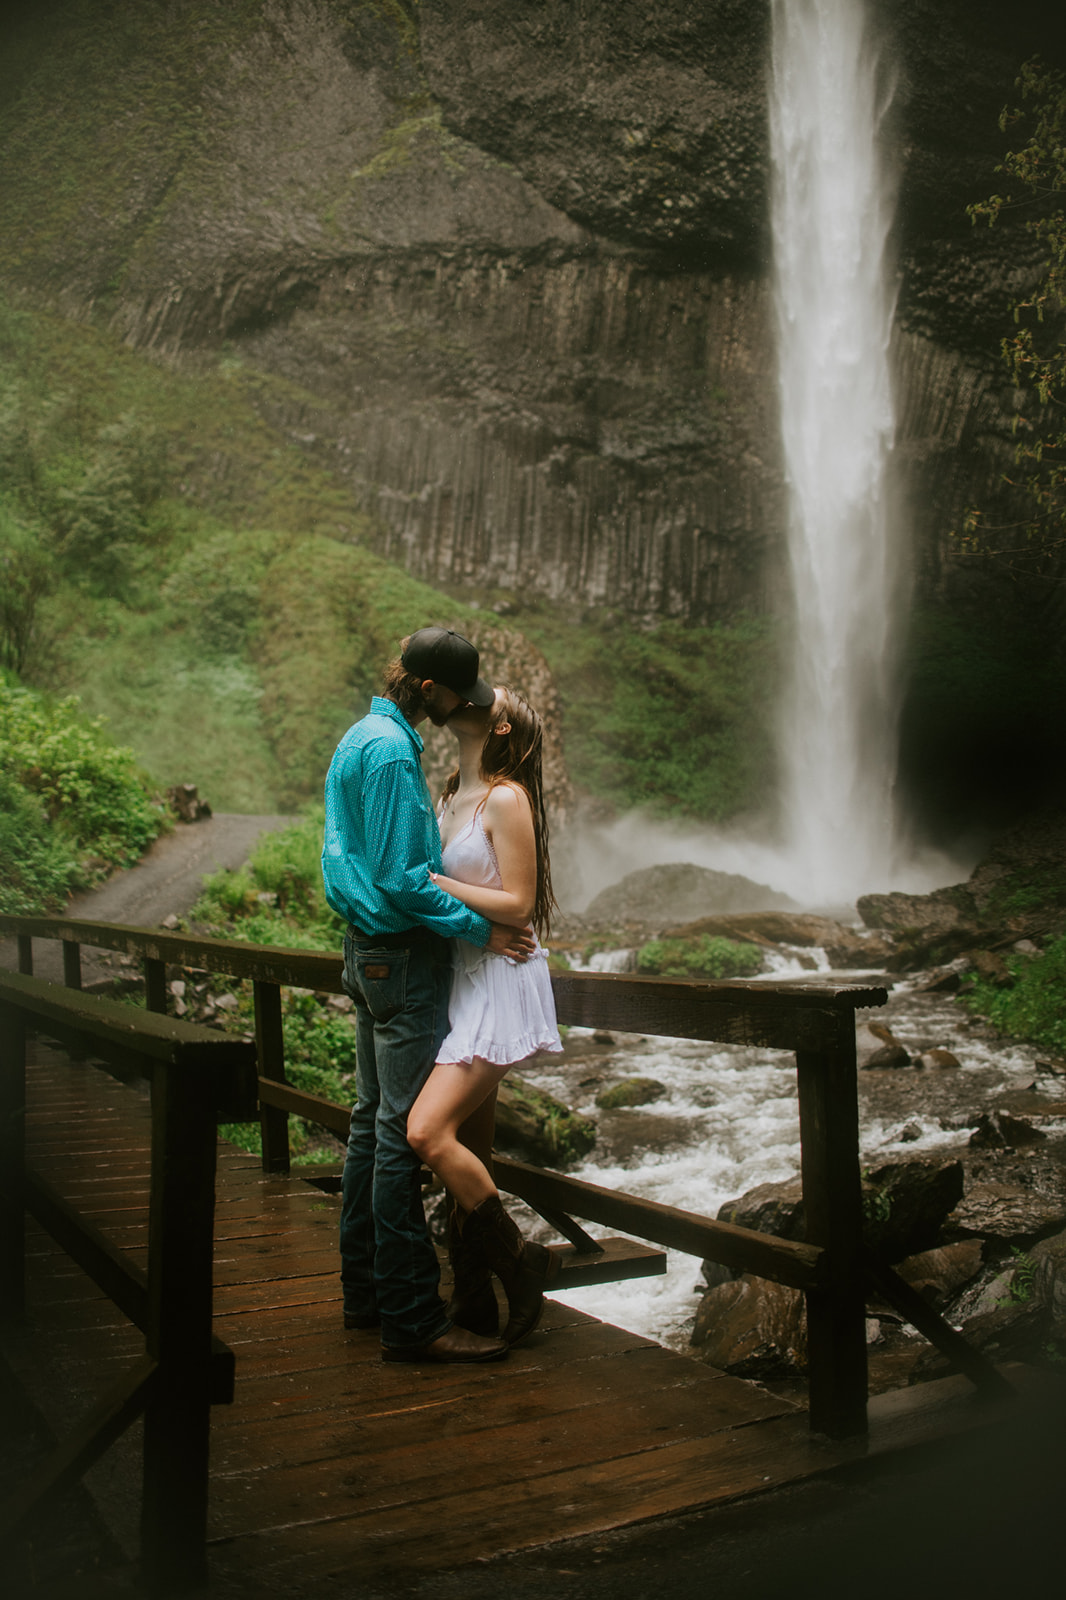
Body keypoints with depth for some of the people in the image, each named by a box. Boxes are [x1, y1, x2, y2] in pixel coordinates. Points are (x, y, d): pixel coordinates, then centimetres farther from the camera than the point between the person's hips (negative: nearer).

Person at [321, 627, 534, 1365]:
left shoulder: (362, 736, 14)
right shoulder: (392, 752, -18)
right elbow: (401, 878, -21)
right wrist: (481, 929, -15)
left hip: (371, 949, 11)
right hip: (406, 956, -11)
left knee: (373, 1122, 15)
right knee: (407, 1132, -7)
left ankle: (366, 1290, 26)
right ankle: (412, 1318, 0)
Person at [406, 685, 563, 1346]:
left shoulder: (506, 798, -11)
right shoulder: (453, 797, 15)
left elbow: (517, 905, -15)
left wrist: (429, 881, -16)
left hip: (501, 981, -8)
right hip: (462, 977, 8)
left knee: (427, 1132, -19)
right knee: (468, 1152, 11)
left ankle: (522, 1261, -1)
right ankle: (473, 1301, 21)